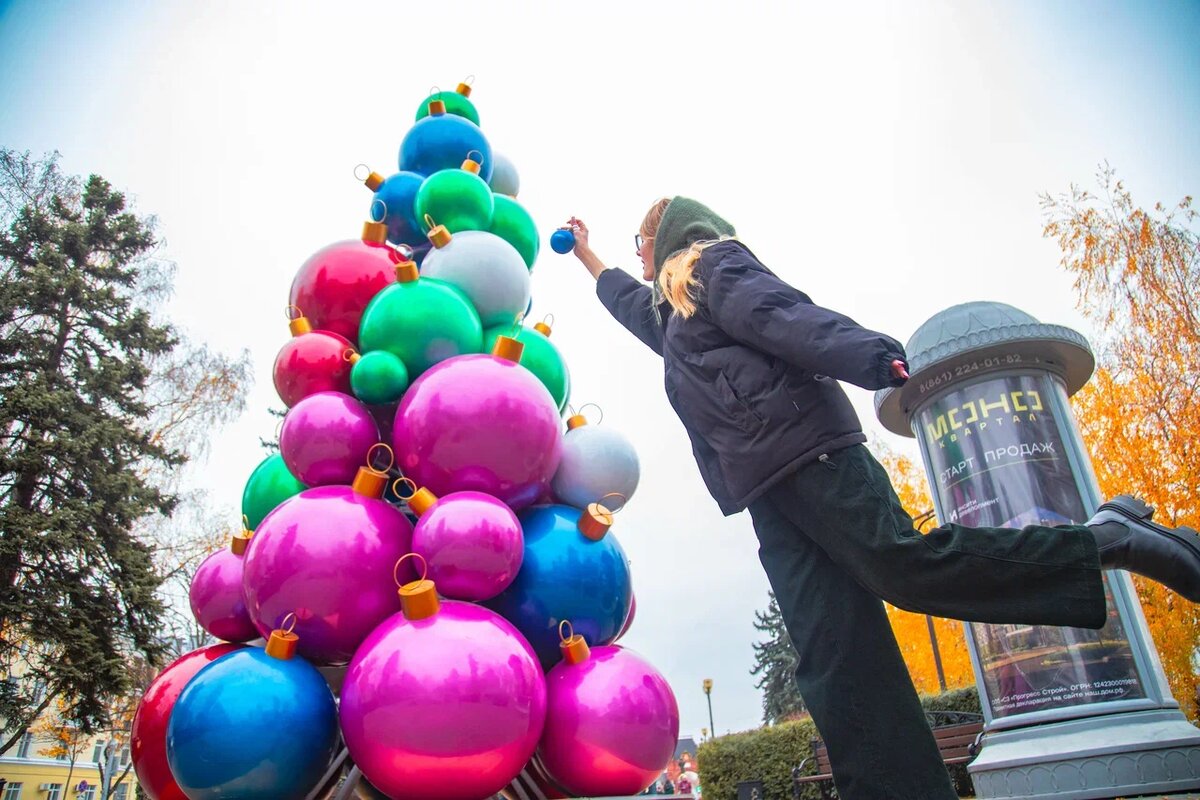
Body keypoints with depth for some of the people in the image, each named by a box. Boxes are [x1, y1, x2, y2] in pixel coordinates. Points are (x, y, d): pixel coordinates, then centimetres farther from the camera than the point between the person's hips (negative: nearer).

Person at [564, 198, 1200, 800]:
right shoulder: (670, 312, 35)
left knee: (901, 563, -20)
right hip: (764, 483, 8)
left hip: (800, 445, -7)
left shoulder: (712, 260, 11)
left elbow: (778, 315, -9)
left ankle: (1105, 540, -6)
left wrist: (876, 358, -23)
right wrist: (585, 255, 70)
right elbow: (622, 297, 57)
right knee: (830, 651, -8)